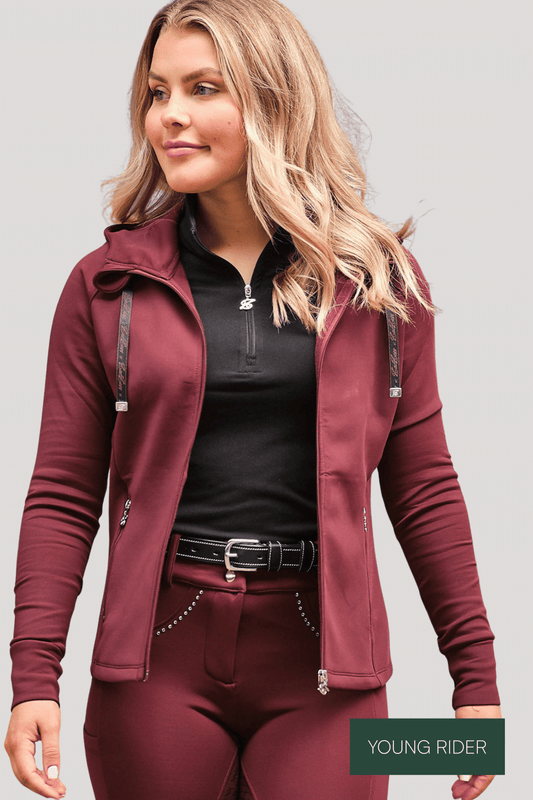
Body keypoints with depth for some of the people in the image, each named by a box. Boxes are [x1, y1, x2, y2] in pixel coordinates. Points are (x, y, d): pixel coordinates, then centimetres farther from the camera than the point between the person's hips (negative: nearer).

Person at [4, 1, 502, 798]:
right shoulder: (108, 284, 3)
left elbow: (424, 489, 7)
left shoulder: (378, 280, 4)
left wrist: (476, 674, 4)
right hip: (159, 655, 0)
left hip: (323, 668, 0)